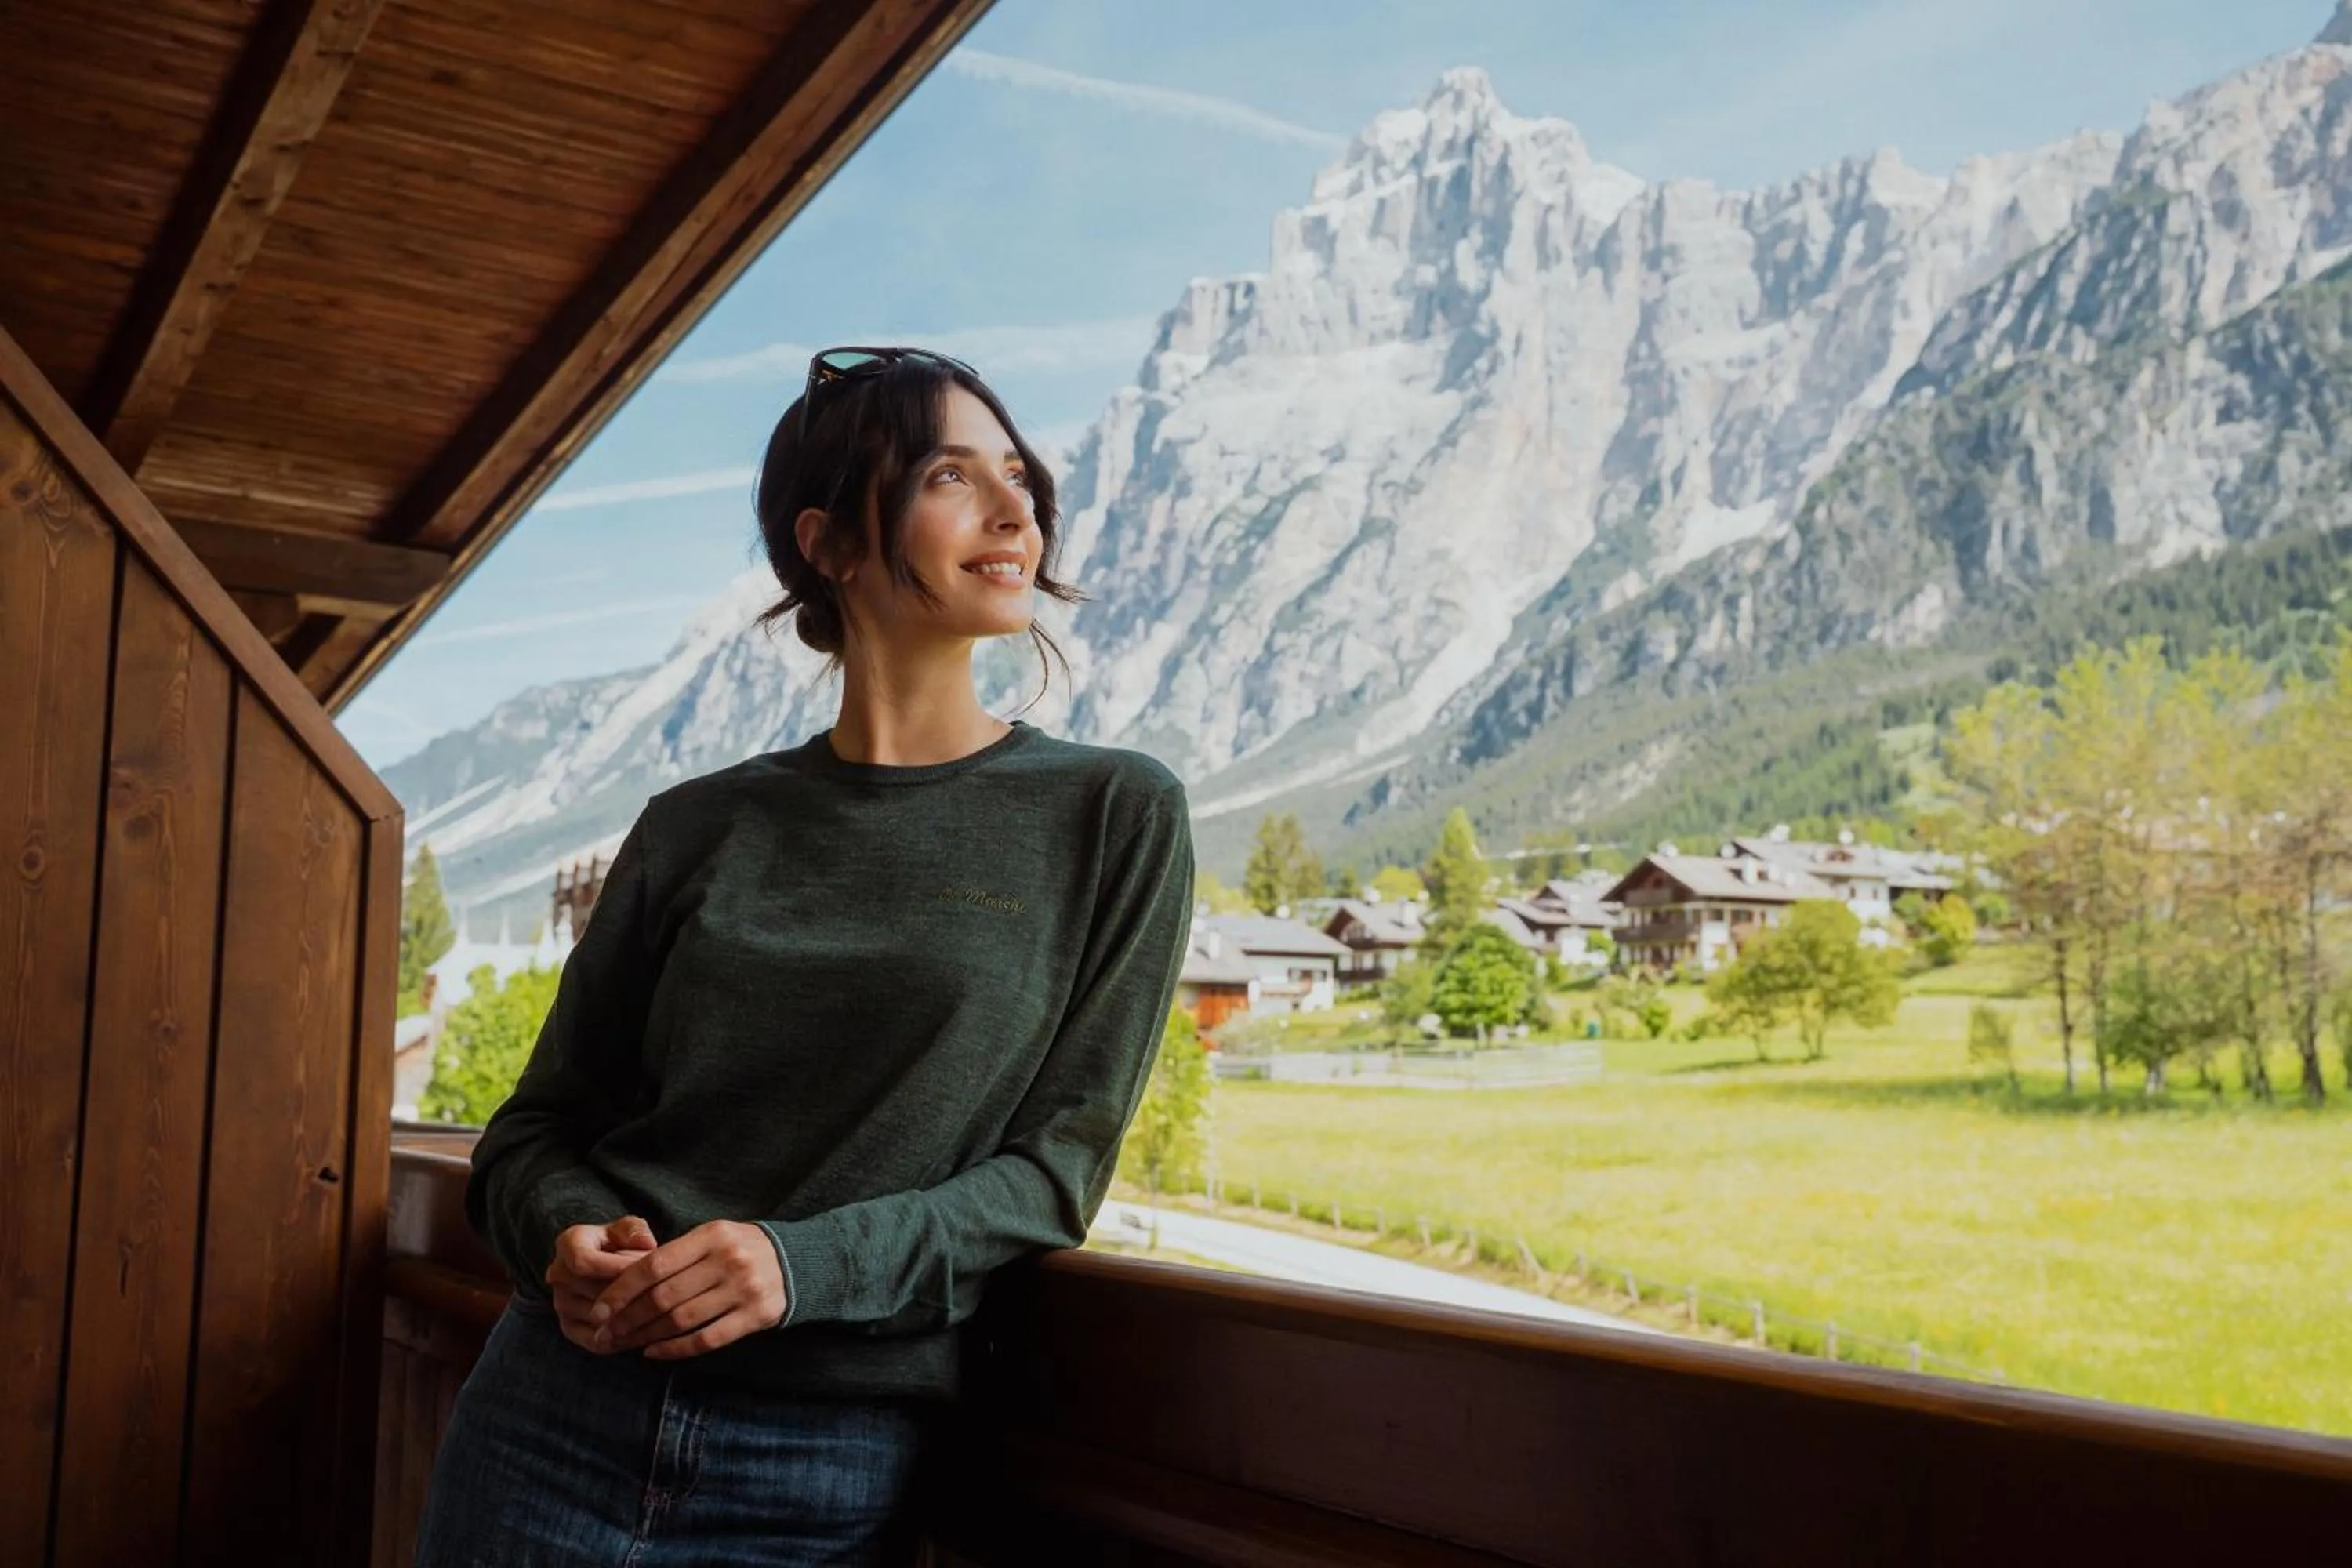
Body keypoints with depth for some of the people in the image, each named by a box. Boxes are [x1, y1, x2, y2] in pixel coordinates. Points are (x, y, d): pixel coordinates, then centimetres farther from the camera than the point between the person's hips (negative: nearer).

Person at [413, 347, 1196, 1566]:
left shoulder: (1115, 818, -2)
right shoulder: (697, 826, 4)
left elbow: (1058, 1162, -5)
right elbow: (544, 1120, 9)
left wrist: (807, 1263, -18)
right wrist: (570, 1235, -13)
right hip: (561, 1414, 2)